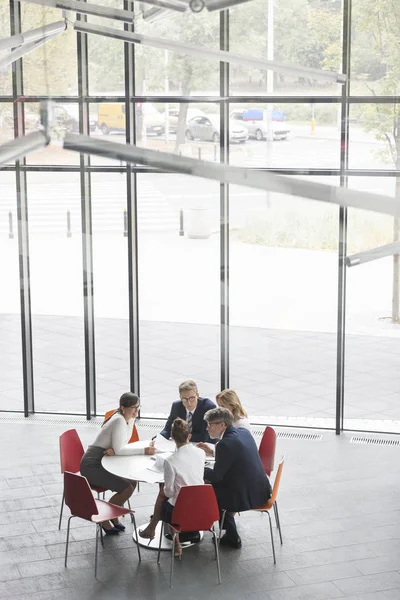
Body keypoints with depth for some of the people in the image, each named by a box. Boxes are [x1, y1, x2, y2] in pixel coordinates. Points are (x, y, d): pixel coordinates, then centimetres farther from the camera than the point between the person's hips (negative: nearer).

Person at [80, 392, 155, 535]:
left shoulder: (130, 420, 4)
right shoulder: (119, 421, -23)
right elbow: (119, 450, -25)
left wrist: (114, 450, -16)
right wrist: (143, 450, -25)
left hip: (103, 463, 9)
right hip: (91, 466, -9)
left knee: (132, 482, -2)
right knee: (127, 488, -17)